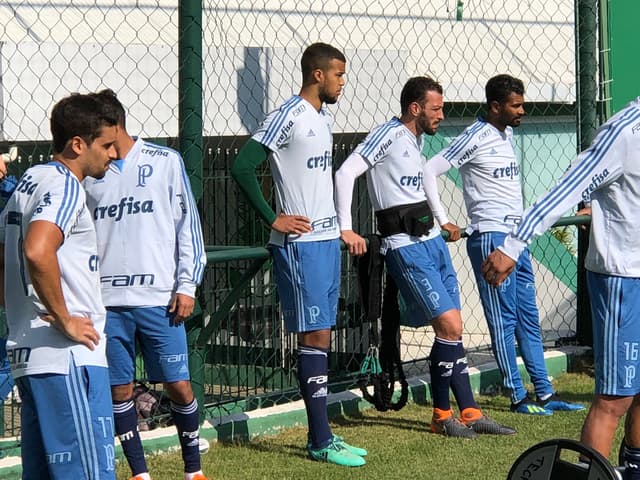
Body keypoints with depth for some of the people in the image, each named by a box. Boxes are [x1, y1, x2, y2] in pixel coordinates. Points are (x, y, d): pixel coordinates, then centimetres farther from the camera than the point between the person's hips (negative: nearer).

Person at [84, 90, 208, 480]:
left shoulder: (164, 162, 3)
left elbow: (187, 223, 4)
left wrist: (187, 285, -2)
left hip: (159, 298, -2)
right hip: (107, 301, 2)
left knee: (178, 386, -1)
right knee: (120, 390, 4)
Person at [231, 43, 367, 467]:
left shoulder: (325, 118, 14)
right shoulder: (288, 118, -13)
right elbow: (242, 167, -19)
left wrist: (339, 228, 16)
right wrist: (273, 218, -16)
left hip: (327, 240, 9)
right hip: (300, 243, -9)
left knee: (322, 337, 10)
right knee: (314, 337, -7)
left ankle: (322, 434, 15)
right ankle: (320, 441, -4)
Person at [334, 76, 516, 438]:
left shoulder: (417, 140, 15)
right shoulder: (388, 135, -12)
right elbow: (346, 173, -20)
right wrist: (346, 229, -23)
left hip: (432, 240, 9)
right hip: (406, 246, -9)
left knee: (453, 330, 7)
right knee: (450, 327, -11)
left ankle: (470, 413, 11)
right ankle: (442, 415, 2)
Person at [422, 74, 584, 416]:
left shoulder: (507, 134, 14)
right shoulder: (476, 137, -11)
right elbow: (429, 172, -16)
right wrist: (443, 221, -15)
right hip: (490, 237, -8)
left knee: (528, 319, 10)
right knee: (503, 320, -3)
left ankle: (544, 393, 14)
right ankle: (518, 397, 2)